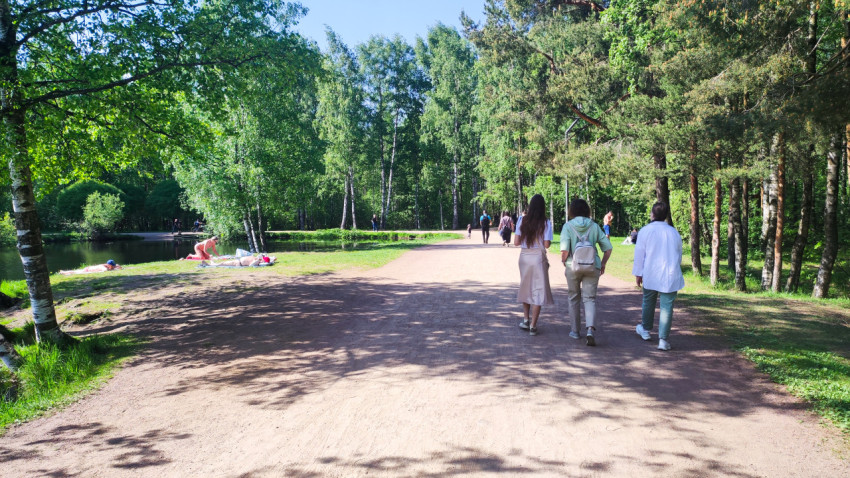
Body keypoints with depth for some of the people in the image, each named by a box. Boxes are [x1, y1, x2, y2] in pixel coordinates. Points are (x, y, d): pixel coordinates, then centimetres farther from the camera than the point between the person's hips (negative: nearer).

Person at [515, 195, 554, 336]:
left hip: (524, 256, 3)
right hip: (538, 257, -3)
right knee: (538, 290, 4)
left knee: (525, 287, 20)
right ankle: (533, 326, 3)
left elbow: (516, 242, -1)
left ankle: (526, 319, 24)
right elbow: (546, 244, -12)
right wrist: (543, 241, 9)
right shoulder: (546, 223, -8)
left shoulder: (522, 220, 0)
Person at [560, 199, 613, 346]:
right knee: (590, 298, 5)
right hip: (592, 267, 1)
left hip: (573, 266, -1)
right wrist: (603, 264, 12)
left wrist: (564, 262, 2)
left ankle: (576, 331, 24)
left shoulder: (568, 226, -6)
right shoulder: (594, 226, 2)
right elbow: (608, 247, 1)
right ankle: (590, 329, -16)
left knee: (574, 298, 15)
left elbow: (564, 250, -15)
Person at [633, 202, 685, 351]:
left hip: (651, 275, -1)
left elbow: (639, 253, -4)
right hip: (671, 276, 1)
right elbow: (679, 255, 14)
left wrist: (638, 273, 4)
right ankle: (663, 339, -2)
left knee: (648, 301, 18)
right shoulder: (674, 232, 7)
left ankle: (645, 329, 35)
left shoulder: (646, 231, -4)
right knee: (667, 306, 0)